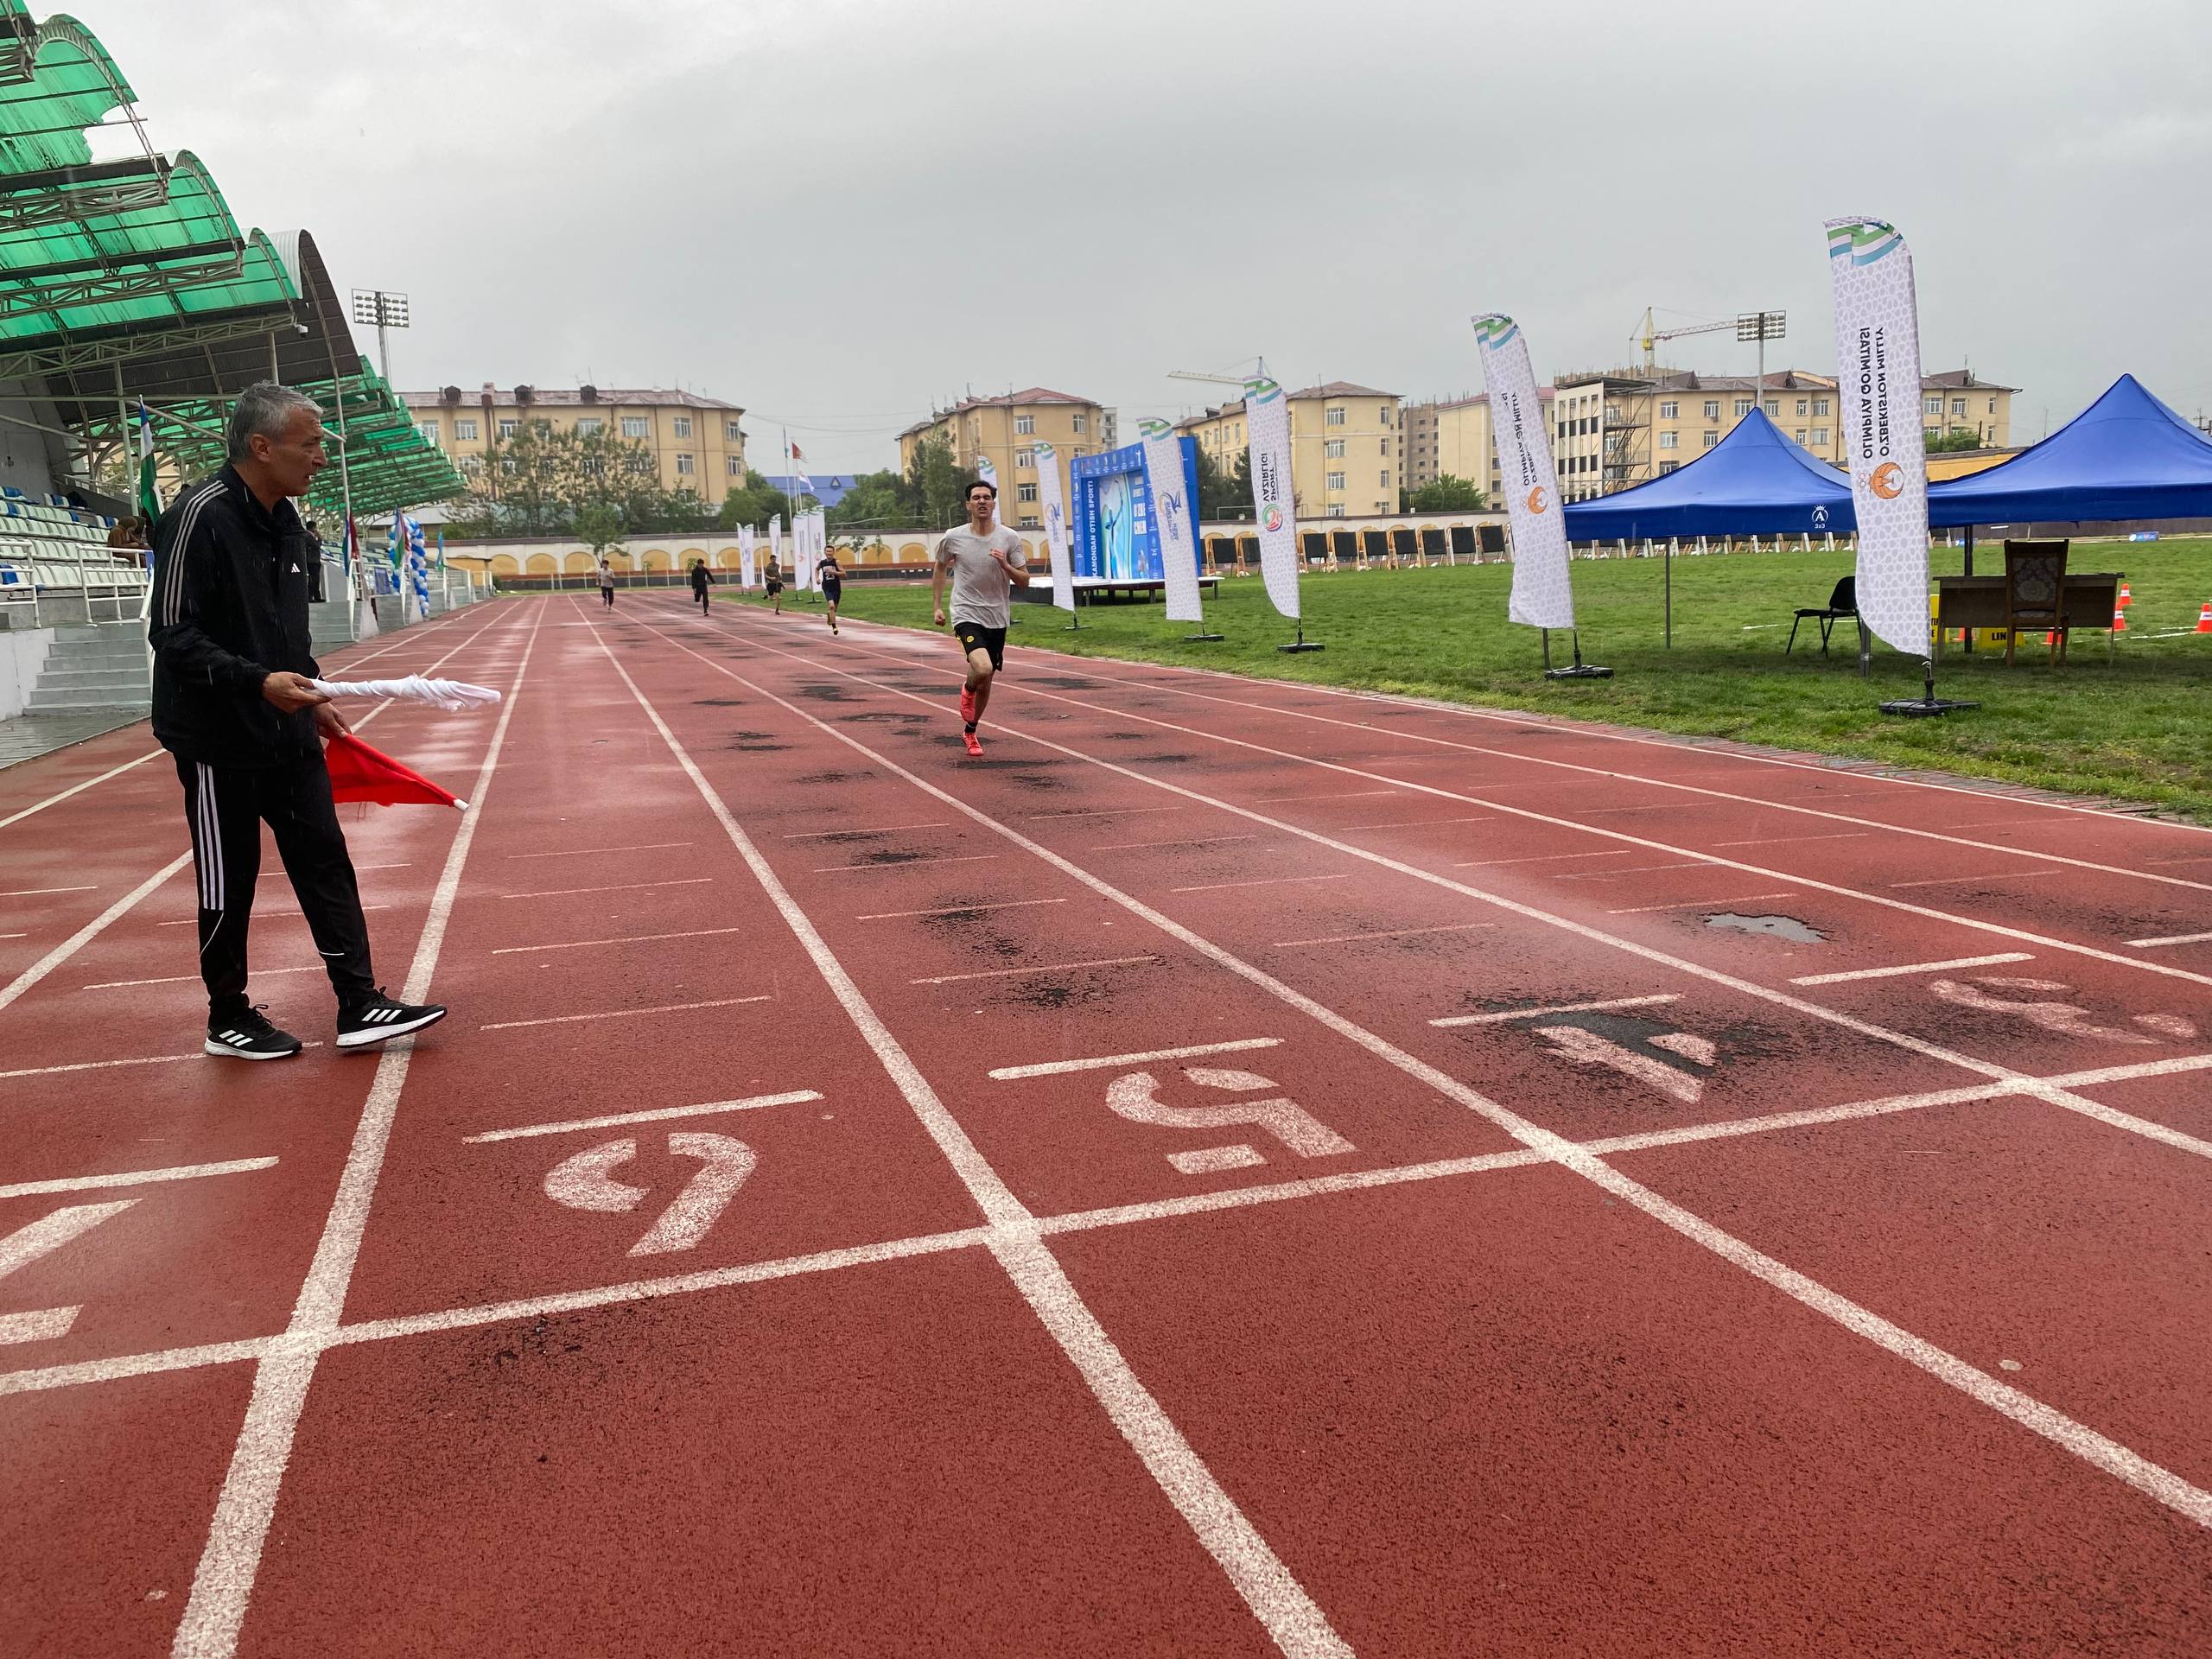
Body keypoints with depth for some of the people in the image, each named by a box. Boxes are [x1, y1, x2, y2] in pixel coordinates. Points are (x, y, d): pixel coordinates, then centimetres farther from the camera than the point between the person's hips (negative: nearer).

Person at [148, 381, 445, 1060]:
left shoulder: (287, 525, 9)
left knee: (326, 863, 7)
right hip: (221, 738, -8)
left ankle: (360, 1006, 12)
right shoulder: (202, 516, -17)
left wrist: (311, 698, 14)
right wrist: (257, 682, -29)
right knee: (229, 885, 5)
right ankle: (228, 1019, 21)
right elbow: (172, 635, -20)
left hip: (288, 734, 8)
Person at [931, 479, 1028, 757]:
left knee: (986, 681, 12)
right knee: (982, 669, -28)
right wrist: (937, 606, 10)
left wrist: (1005, 565, -18)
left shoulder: (1009, 538, -2)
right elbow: (940, 568, 14)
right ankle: (967, 691, 9)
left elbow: (1024, 581, 1)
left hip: (997, 619, 3)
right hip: (967, 615, -3)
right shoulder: (954, 537, -4)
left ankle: (970, 732, 35)